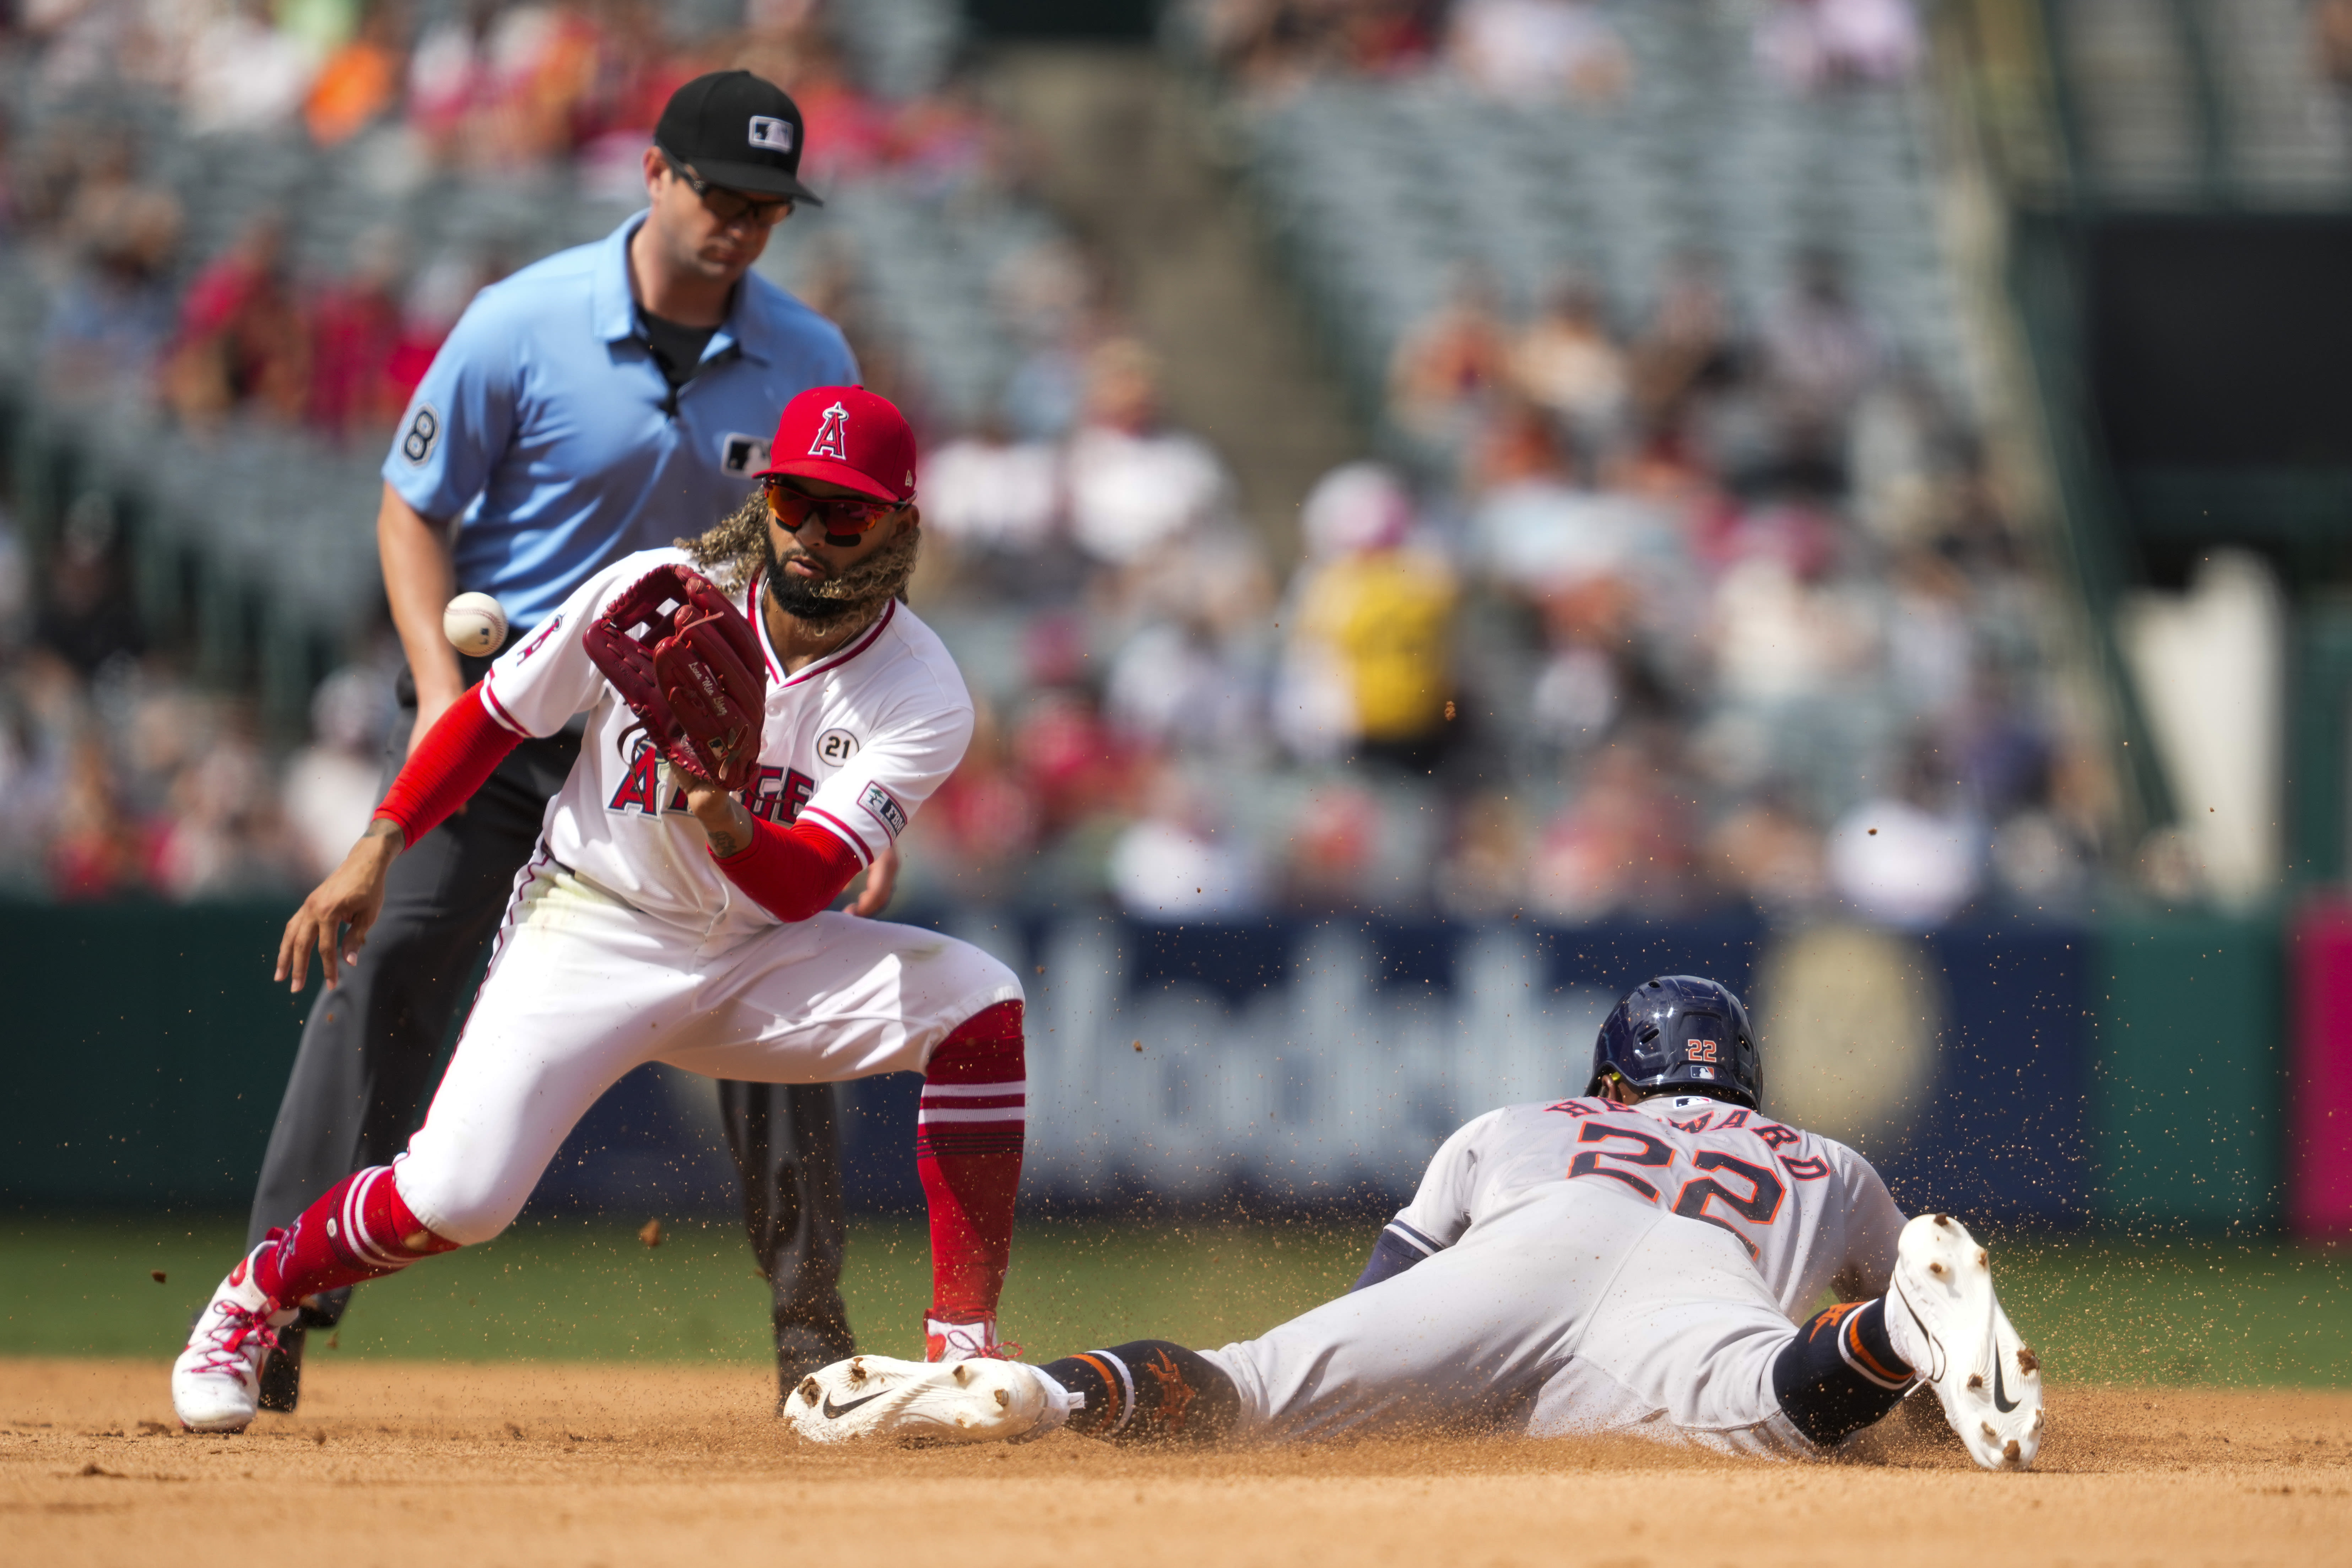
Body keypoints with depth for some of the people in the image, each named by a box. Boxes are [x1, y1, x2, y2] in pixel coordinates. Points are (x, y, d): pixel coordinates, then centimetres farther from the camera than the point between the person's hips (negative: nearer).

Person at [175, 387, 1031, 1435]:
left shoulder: (922, 700, -16)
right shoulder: (657, 593, -14)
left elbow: (803, 887, -27)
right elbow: (497, 710, -1)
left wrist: (729, 828, -48)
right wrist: (377, 849, -6)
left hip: (762, 955, 1)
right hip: (589, 930, -1)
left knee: (977, 1003, -24)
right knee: (453, 1200, -20)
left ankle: (963, 1348, -20)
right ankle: (254, 1294, 13)